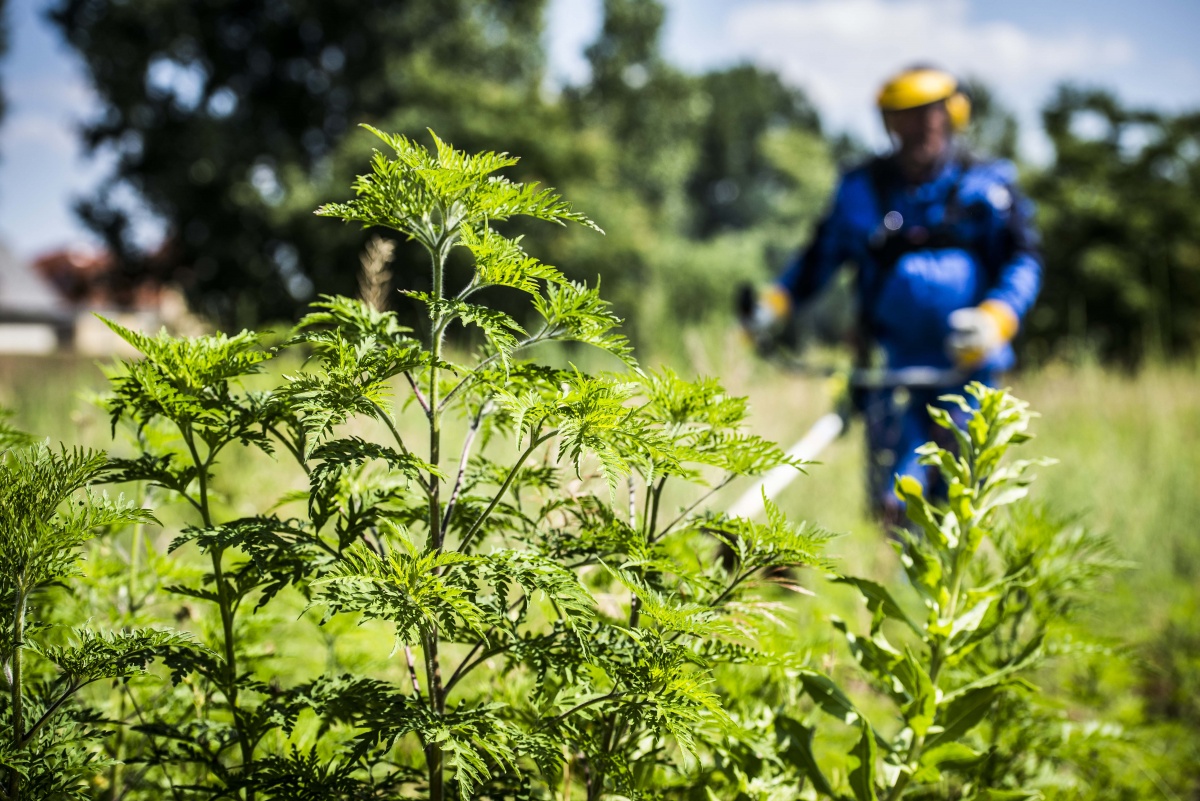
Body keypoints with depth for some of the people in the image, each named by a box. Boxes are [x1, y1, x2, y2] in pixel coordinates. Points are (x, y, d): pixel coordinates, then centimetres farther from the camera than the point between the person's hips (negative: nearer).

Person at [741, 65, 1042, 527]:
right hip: (893, 367, 1)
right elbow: (821, 256, 15)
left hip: (967, 367, -1)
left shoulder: (985, 185, 2)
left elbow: (1023, 260, -4)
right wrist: (774, 303, -1)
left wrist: (994, 320, -22)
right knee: (894, 501, -8)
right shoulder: (863, 189, 7)